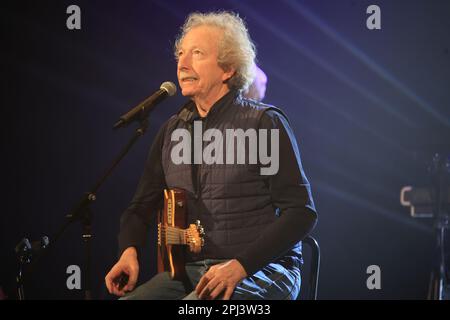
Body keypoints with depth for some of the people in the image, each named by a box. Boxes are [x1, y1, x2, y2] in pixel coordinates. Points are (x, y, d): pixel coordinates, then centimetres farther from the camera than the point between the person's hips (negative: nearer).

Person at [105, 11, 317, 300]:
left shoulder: (265, 123, -5)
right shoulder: (172, 131, 14)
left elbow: (301, 212, -10)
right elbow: (142, 207, 20)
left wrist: (240, 266, -19)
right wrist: (129, 251, -3)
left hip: (261, 270, -6)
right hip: (188, 272, 6)